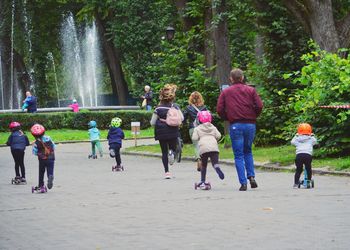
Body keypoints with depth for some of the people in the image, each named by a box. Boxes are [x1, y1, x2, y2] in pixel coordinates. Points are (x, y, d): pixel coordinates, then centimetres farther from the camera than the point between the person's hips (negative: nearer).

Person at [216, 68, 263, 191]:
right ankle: (251, 176, 4)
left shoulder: (225, 92, 5)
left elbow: (219, 110, -2)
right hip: (250, 124, 2)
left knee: (239, 155, 2)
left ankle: (243, 183, -5)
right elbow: (259, 106, -3)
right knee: (248, 151, 19)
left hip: (235, 125, -2)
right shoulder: (251, 90, 6)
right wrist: (254, 116, 14)